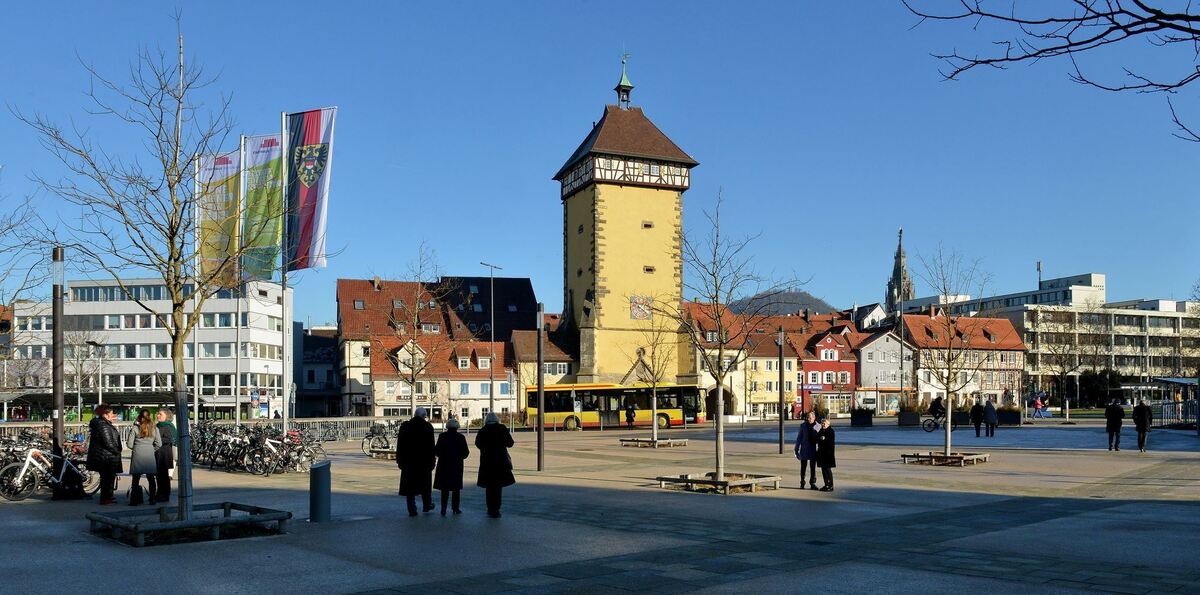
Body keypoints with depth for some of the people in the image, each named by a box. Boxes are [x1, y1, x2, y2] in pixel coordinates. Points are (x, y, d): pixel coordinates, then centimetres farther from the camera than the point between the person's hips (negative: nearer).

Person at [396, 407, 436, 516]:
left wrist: (399, 460, 5)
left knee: (409, 485, 5)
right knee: (425, 483, 16)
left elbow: (399, 445, 0)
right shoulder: (428, 427, -6)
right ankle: (427, 505, 27)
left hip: (408, 461, 0)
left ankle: (412, 510, 2)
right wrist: (431, 462, -1)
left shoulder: (405, 426, -2)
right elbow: (431, 446, -6)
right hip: (423, 461, 0)